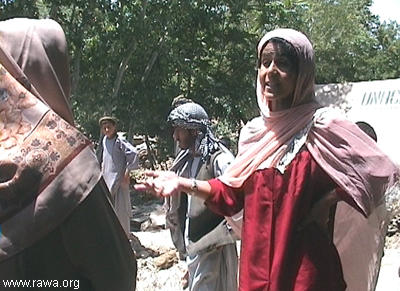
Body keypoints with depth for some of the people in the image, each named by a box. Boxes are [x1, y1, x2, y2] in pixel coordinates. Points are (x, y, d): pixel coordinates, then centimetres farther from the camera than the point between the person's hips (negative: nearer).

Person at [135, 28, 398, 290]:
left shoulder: (324, 126, -9)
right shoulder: (254, 132, 8)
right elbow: (234, 193, 11)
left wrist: (328, 200, -15)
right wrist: (183, 184, 1)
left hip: (306, 268, -5)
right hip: (257, 264, 5)